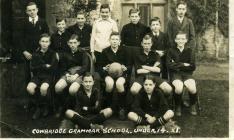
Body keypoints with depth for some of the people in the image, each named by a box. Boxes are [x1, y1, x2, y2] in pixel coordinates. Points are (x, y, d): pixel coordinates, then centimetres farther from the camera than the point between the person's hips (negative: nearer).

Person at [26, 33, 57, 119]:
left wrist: (40, 67, -4)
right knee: (29, 88, -26)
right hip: (37, 76, 3)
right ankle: (38, 107, -2)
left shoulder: (52, 54, 0)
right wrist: (45, 66, -8)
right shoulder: (35, 54, 8)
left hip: (48, 76, -3)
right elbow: (33, 68, 0)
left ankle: (45, 106, -3)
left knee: (43, 88, -33)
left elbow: (52, 68, -9)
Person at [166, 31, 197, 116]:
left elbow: (192, 67, 0)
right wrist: (183, 64, -8)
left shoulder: (189, 51, 8)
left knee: (192, 88, -29)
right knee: (179, 87, -33)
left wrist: (176, 65, -4)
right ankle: (178, 107, -6)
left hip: (187, 74, 1)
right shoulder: (171, 51, 4)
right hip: (175, 74, -1)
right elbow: (169, 65, -8)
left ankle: (193, 105, 2)